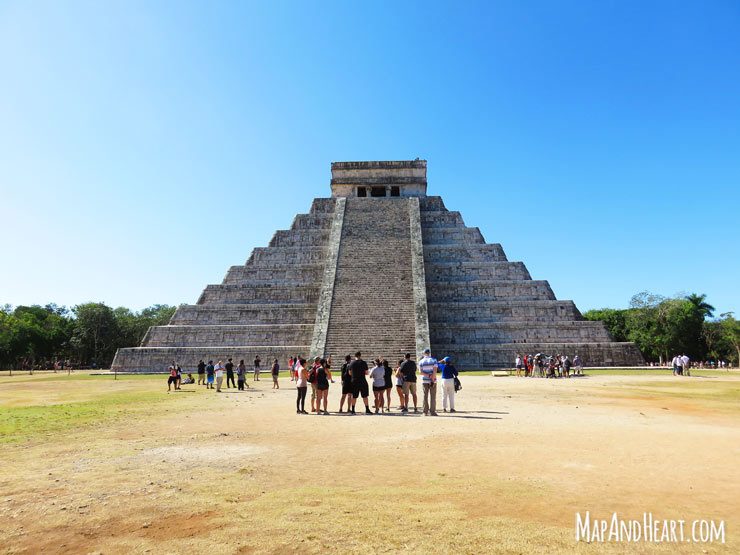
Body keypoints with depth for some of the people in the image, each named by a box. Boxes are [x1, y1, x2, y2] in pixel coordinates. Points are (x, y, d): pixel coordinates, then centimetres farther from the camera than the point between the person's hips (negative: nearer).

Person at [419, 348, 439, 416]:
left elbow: (421, 371, -6)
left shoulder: (421, 361, 4)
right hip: (433, 380, -2)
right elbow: (435, 371, -11)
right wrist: (432, 379, -11)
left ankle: (425, 412, 3)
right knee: (433, 396, 1)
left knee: (425, 396, 5)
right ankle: (432, 412, -2)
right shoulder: (434, 360, -1)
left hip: (424, 381, 2)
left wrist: (429, 376, -11)